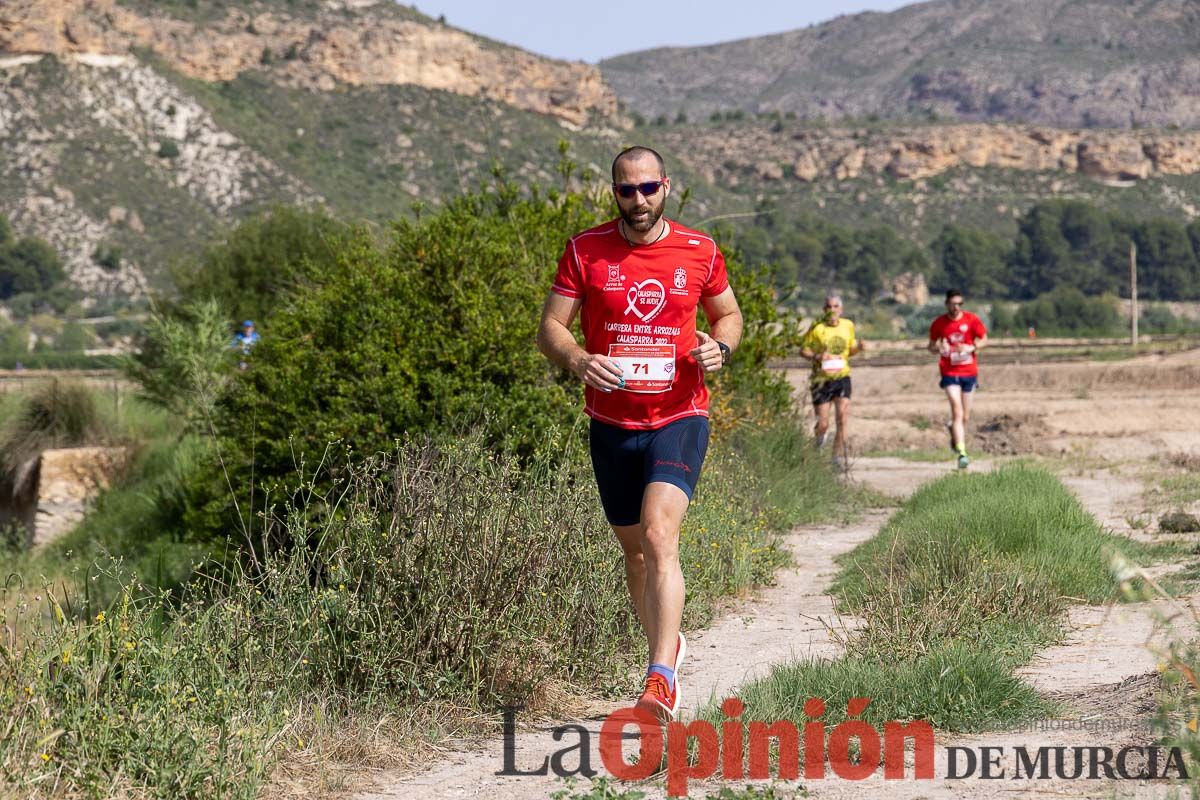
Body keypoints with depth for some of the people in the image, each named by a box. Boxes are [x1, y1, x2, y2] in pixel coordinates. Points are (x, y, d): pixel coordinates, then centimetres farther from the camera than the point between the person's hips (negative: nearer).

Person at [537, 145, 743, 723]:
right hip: (611, 422, 3)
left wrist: (719, 346, -7)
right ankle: (667, 645, 38)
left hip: (679, 418, -2)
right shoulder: (585, 250, 0)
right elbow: (550, 328, 1)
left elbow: (729, 313, 16)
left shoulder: (700, 252, 1)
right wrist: (577, 360, -21)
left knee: (659, 534, -22)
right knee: (633, 548, 13)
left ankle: (661, 678, -27)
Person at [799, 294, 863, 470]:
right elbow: (803, 349, -2)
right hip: (821, 379, -2)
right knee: (823, 424, -3)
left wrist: (858, 347, -4)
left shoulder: (848, 326, 5)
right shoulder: (816, 328, -7)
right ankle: (818, 436, 34)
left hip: (842, 377, 2)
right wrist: (816, 357, -21)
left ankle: (839, 455, -2)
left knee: (842, 416, -13)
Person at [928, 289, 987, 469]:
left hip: (969, 372, 2)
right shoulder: (939, 324, -1)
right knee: (957, 412, -16)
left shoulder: (972, 320, -2)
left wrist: (972, 347, -16)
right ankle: (962, 453, -20)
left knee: (965, 416, 9)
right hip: (950, 373, -2)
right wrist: (939, 349, -16)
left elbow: (984, 340, 4)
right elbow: (931, 346, 8)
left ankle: (954, 432, 43)